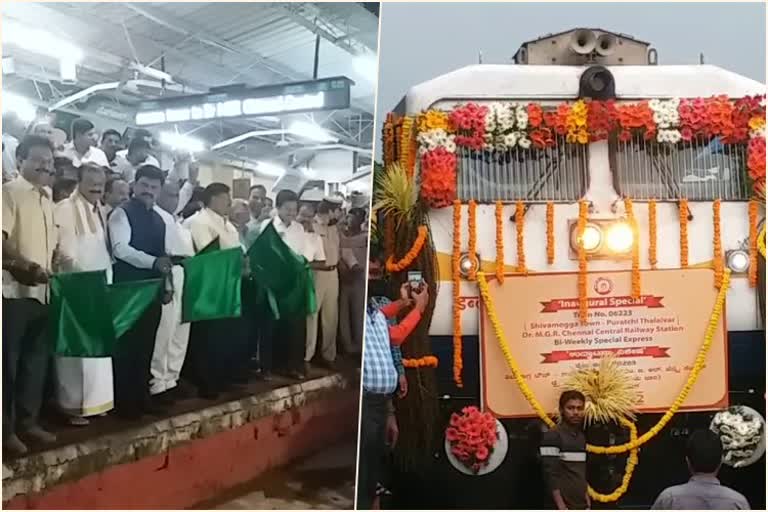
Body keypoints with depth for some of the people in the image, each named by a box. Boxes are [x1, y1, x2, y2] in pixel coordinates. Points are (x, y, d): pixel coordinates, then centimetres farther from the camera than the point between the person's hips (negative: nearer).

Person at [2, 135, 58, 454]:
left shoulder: (47, 199, 15)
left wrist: (50, 269, 7)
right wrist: (27, 267, -25)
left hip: (41, 291, 7)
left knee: (36, 360, 13)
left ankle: (27, 420, 25)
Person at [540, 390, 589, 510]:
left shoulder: (581, 436, 13)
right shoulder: (552, 436, -13)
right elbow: (551, 475, -17)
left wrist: (586, 498, 15)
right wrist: (561, 506, -21)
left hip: (581, 504, 8)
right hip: (564, 505, -8)